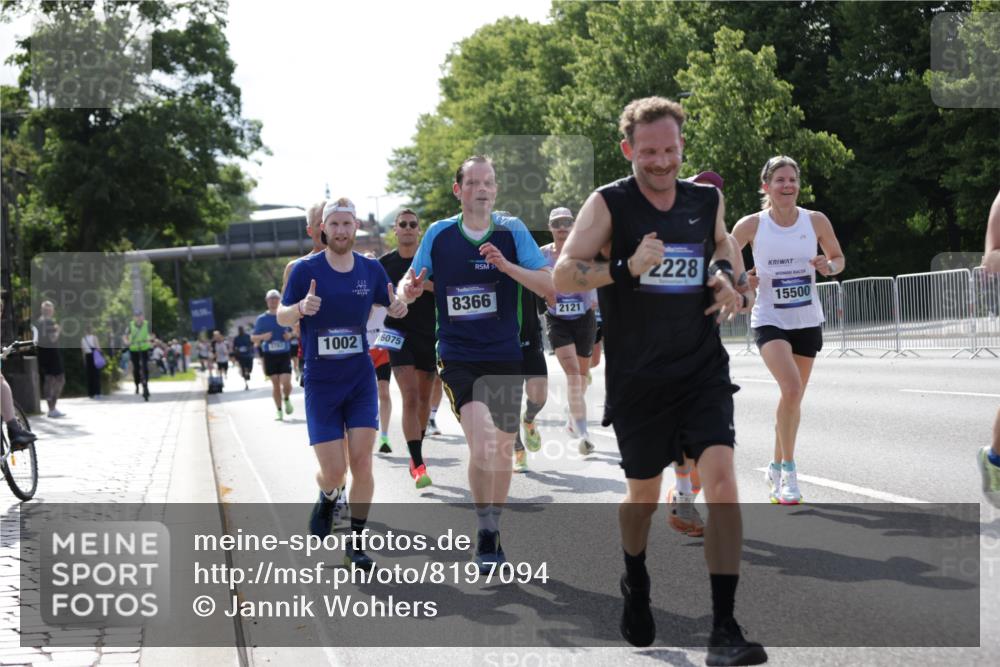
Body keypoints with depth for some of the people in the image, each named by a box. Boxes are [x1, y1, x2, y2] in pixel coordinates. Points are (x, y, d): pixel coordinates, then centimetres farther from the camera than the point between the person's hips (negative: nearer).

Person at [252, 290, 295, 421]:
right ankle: (279, 411, 12)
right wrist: (262, 337, -14)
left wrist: (289, 335, -4)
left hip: (285, 354, 0)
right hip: (270, 355, 0)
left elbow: (292, 331, 20)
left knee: (286, 382, -12)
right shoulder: (262, 319, 3)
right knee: (275, 384, 2)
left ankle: (287, 400, 19)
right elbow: (253, 338, 6)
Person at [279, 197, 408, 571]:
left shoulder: (371, 269, 1)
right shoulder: (306, 269, -6)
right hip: (320, 382, -2)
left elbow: (389, 305, 16)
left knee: (362, 461, -8)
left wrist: (398, 307, -10)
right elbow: (282, 318, -1)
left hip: (361, 378, 2)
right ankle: (327, 499, 32)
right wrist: (301, 308, -24)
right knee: (333, 472, -5)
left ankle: (356, 543, 6)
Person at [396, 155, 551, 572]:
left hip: (505, 357, 2)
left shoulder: (512, 231, -2)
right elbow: (409, 283, 8)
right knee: (481, 441, -21)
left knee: (503, 448, 10)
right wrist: (407, 290, -17)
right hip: (457, 358, -2)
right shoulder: (439, 234, -1)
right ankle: (484, 530, -8)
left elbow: (549, 284, -9)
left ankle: (493, 529, 30)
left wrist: (506, 265, -24)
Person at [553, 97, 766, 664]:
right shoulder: (609, 205, -7)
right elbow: (562, 276, -13)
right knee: (644, 493, 13)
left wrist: (724, 272, 6)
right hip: (637, 378, -2)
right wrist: (626, 268, -28)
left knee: (721, 478, -16)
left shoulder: (708, 199, 5)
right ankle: (636, 584, 45)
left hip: (703, 371, 2)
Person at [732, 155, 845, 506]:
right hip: (769, 319, -3)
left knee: (793, 397, 12)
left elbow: (838, 258, 11)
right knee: (791, 388, -24)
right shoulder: (751, 225, -9)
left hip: (807, 321, 3)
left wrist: (829, 265, -11)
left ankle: (776, 469, 32)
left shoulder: (816, 221, -3)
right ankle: (788, 470, -11)